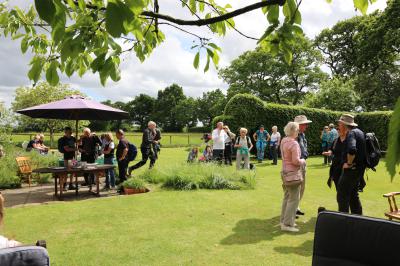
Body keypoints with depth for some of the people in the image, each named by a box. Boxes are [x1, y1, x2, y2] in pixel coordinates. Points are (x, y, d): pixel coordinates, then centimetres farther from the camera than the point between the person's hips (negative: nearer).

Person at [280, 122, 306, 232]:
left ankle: (284, 220, 26)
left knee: (287, 197, 18)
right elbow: (296, 161, -23)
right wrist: (303, 161, -4)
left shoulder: (283, 141, 7)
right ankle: (287, 224, 2)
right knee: (294, 199, -1)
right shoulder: (294, 143, -20)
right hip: (293, 173, -9)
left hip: (285, 172, 9)